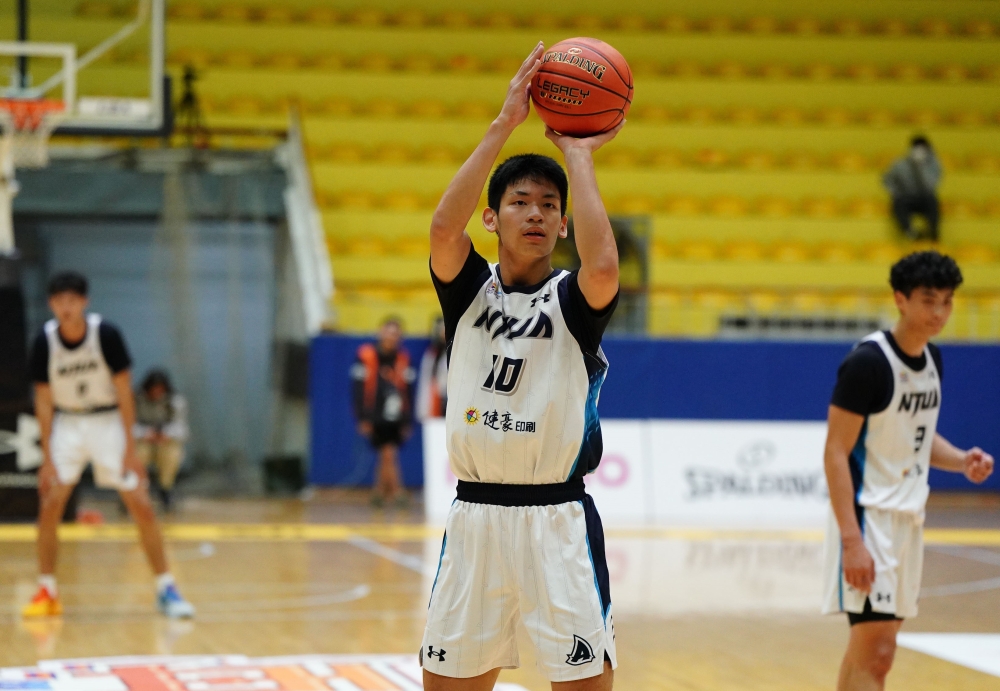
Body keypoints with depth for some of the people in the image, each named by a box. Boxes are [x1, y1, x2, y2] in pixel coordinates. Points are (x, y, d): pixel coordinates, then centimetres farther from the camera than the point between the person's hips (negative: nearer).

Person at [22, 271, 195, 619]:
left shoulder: (106, 335, -18)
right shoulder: (45, 342, -13)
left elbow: (124, 391, -12)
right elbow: (44, 400, -5)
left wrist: (130, 449, -14)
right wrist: (47, 457, -10)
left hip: (108, 420, -1)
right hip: (67, 423, 2)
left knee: (141, 505, -8)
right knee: (50, 505, -9)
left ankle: (166, 589, 1)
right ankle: (47, 592, 5)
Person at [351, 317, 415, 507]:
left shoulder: (403, 359, 6)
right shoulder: (366, 356, -3)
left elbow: (408, 391, 8)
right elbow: (359, 390, -2)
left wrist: (407, 420, 5)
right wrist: (363, 418, -5)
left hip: (396, 418, 2)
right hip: (376, 418, -2)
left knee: (386, 457, 1)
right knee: (388, 455, -4)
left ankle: (379, 492, 9)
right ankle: (397, 492, -1)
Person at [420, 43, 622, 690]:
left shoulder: (573, 299, -1)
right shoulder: (469, 290, 5)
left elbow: (603, 266, -26)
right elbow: (443, 227, -17)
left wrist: (579, 156, -15)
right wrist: (505, 123, -18)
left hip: (558, 520, -2)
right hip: (474, 516, 3)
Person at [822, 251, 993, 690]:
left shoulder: (931, 359, 10)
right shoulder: (868, 361, -16)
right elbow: (836, 453, -17)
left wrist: (962, 461, 1)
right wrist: (852, 539, -24)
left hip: (908, 518, 8)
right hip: (869, 517, -8)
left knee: (867, 646, 12)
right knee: (876, 653, -12)